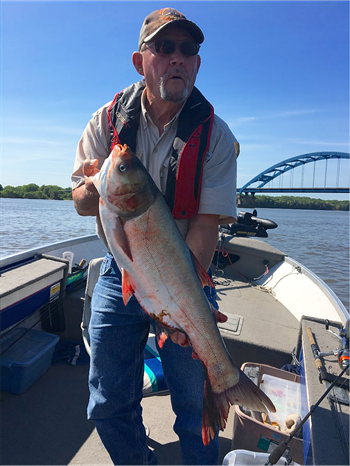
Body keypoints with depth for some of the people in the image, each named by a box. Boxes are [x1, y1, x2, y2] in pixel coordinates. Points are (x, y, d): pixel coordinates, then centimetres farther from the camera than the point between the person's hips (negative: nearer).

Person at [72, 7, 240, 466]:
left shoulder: (215, 135, -8)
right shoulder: (108, 120, -1)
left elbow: (206, 223, -15)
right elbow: (80, 203, -1)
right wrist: (94, 188, -25)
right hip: (120, 272, 3)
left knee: (196, 404, 9)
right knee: (109, 403, 12)